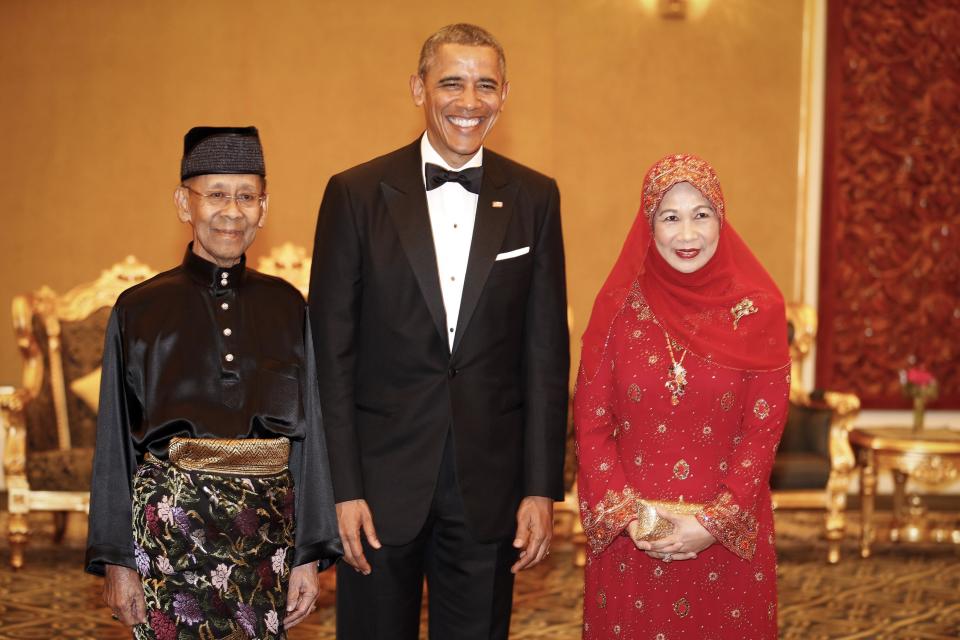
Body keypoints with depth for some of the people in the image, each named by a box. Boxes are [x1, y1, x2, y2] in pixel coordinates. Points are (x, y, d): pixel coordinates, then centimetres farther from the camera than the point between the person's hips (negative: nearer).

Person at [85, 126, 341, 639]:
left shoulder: (286, 308, 8)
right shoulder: (139, 310, 3)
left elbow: (309, 430, 8)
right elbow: (116, 443, 4)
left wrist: (310, 555, 4)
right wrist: (117, 560, 1)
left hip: (268, 528, 2)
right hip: (171, 522, -2)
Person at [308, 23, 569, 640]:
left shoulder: (534, 198, 3)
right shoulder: (356, 194, -2)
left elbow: (546, 352, 3)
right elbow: (331, 353, -3)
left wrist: (543, 488, -1)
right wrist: (342, 489, -7)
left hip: (488, 489, 2)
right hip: (381, 482, -1)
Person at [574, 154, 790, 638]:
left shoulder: (757, 310, -4)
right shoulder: (619, 306, -1)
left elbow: (764, 430, -5)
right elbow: (591, 423, -1)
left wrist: (714, 523, -12)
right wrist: (628, 515, -10)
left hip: (729, 537, 0)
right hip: (629, 535, 1)